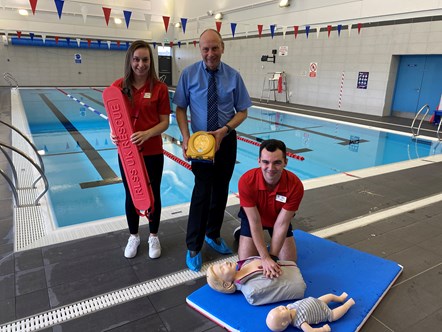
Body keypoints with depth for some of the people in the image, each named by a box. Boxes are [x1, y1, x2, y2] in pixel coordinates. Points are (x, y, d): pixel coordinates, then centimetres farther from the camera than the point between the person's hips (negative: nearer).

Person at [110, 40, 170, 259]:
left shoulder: (159, 88, -7)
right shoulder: (118, 86, -2)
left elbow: (165, 122, -7)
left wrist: (146, 134, -24)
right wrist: (113, 133, -18)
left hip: (153, 152, -1)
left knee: (153, 194, 12)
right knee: (131, 195, 15)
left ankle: (154, 237, 32)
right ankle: (133, 236, 36)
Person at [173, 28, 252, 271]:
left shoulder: (233, 76, -4)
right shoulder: (189, 74, -7)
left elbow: (242, 112, -1)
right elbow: (180, 109, -4)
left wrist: (224, 130, -18)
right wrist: (186, 138, -18)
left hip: (226, 140, 3)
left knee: (221, 189, 13)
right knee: (202, 190, -10)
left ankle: (213, 234, 35)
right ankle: (193, 247, 7)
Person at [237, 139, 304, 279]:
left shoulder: (295, 185, -34)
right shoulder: (246, 181, -36)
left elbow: (281, 224, -27)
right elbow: (255, 222, -31)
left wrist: (272, 256, -32)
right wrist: (265, 258, -34)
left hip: (279, 217, 1)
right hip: (252, 217, -1)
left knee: (290, 261, 0)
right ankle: (241, 233, 21)